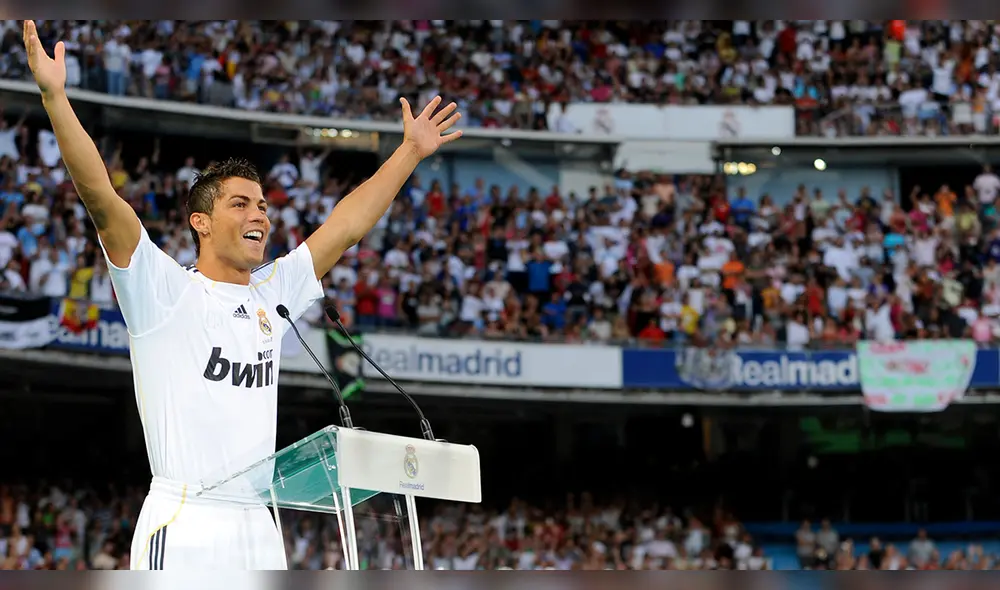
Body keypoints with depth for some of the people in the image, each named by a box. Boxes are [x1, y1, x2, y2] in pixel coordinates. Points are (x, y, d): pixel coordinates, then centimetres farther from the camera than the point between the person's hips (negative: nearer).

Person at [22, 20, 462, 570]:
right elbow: (101, 198, -11)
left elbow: (346, 226, 25)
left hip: (259, 531, 7)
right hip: (184, 530, -6)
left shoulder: (270, 296, 17)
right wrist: (54, 97, -20)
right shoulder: (166, 292, -1)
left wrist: (411, 152, 28)